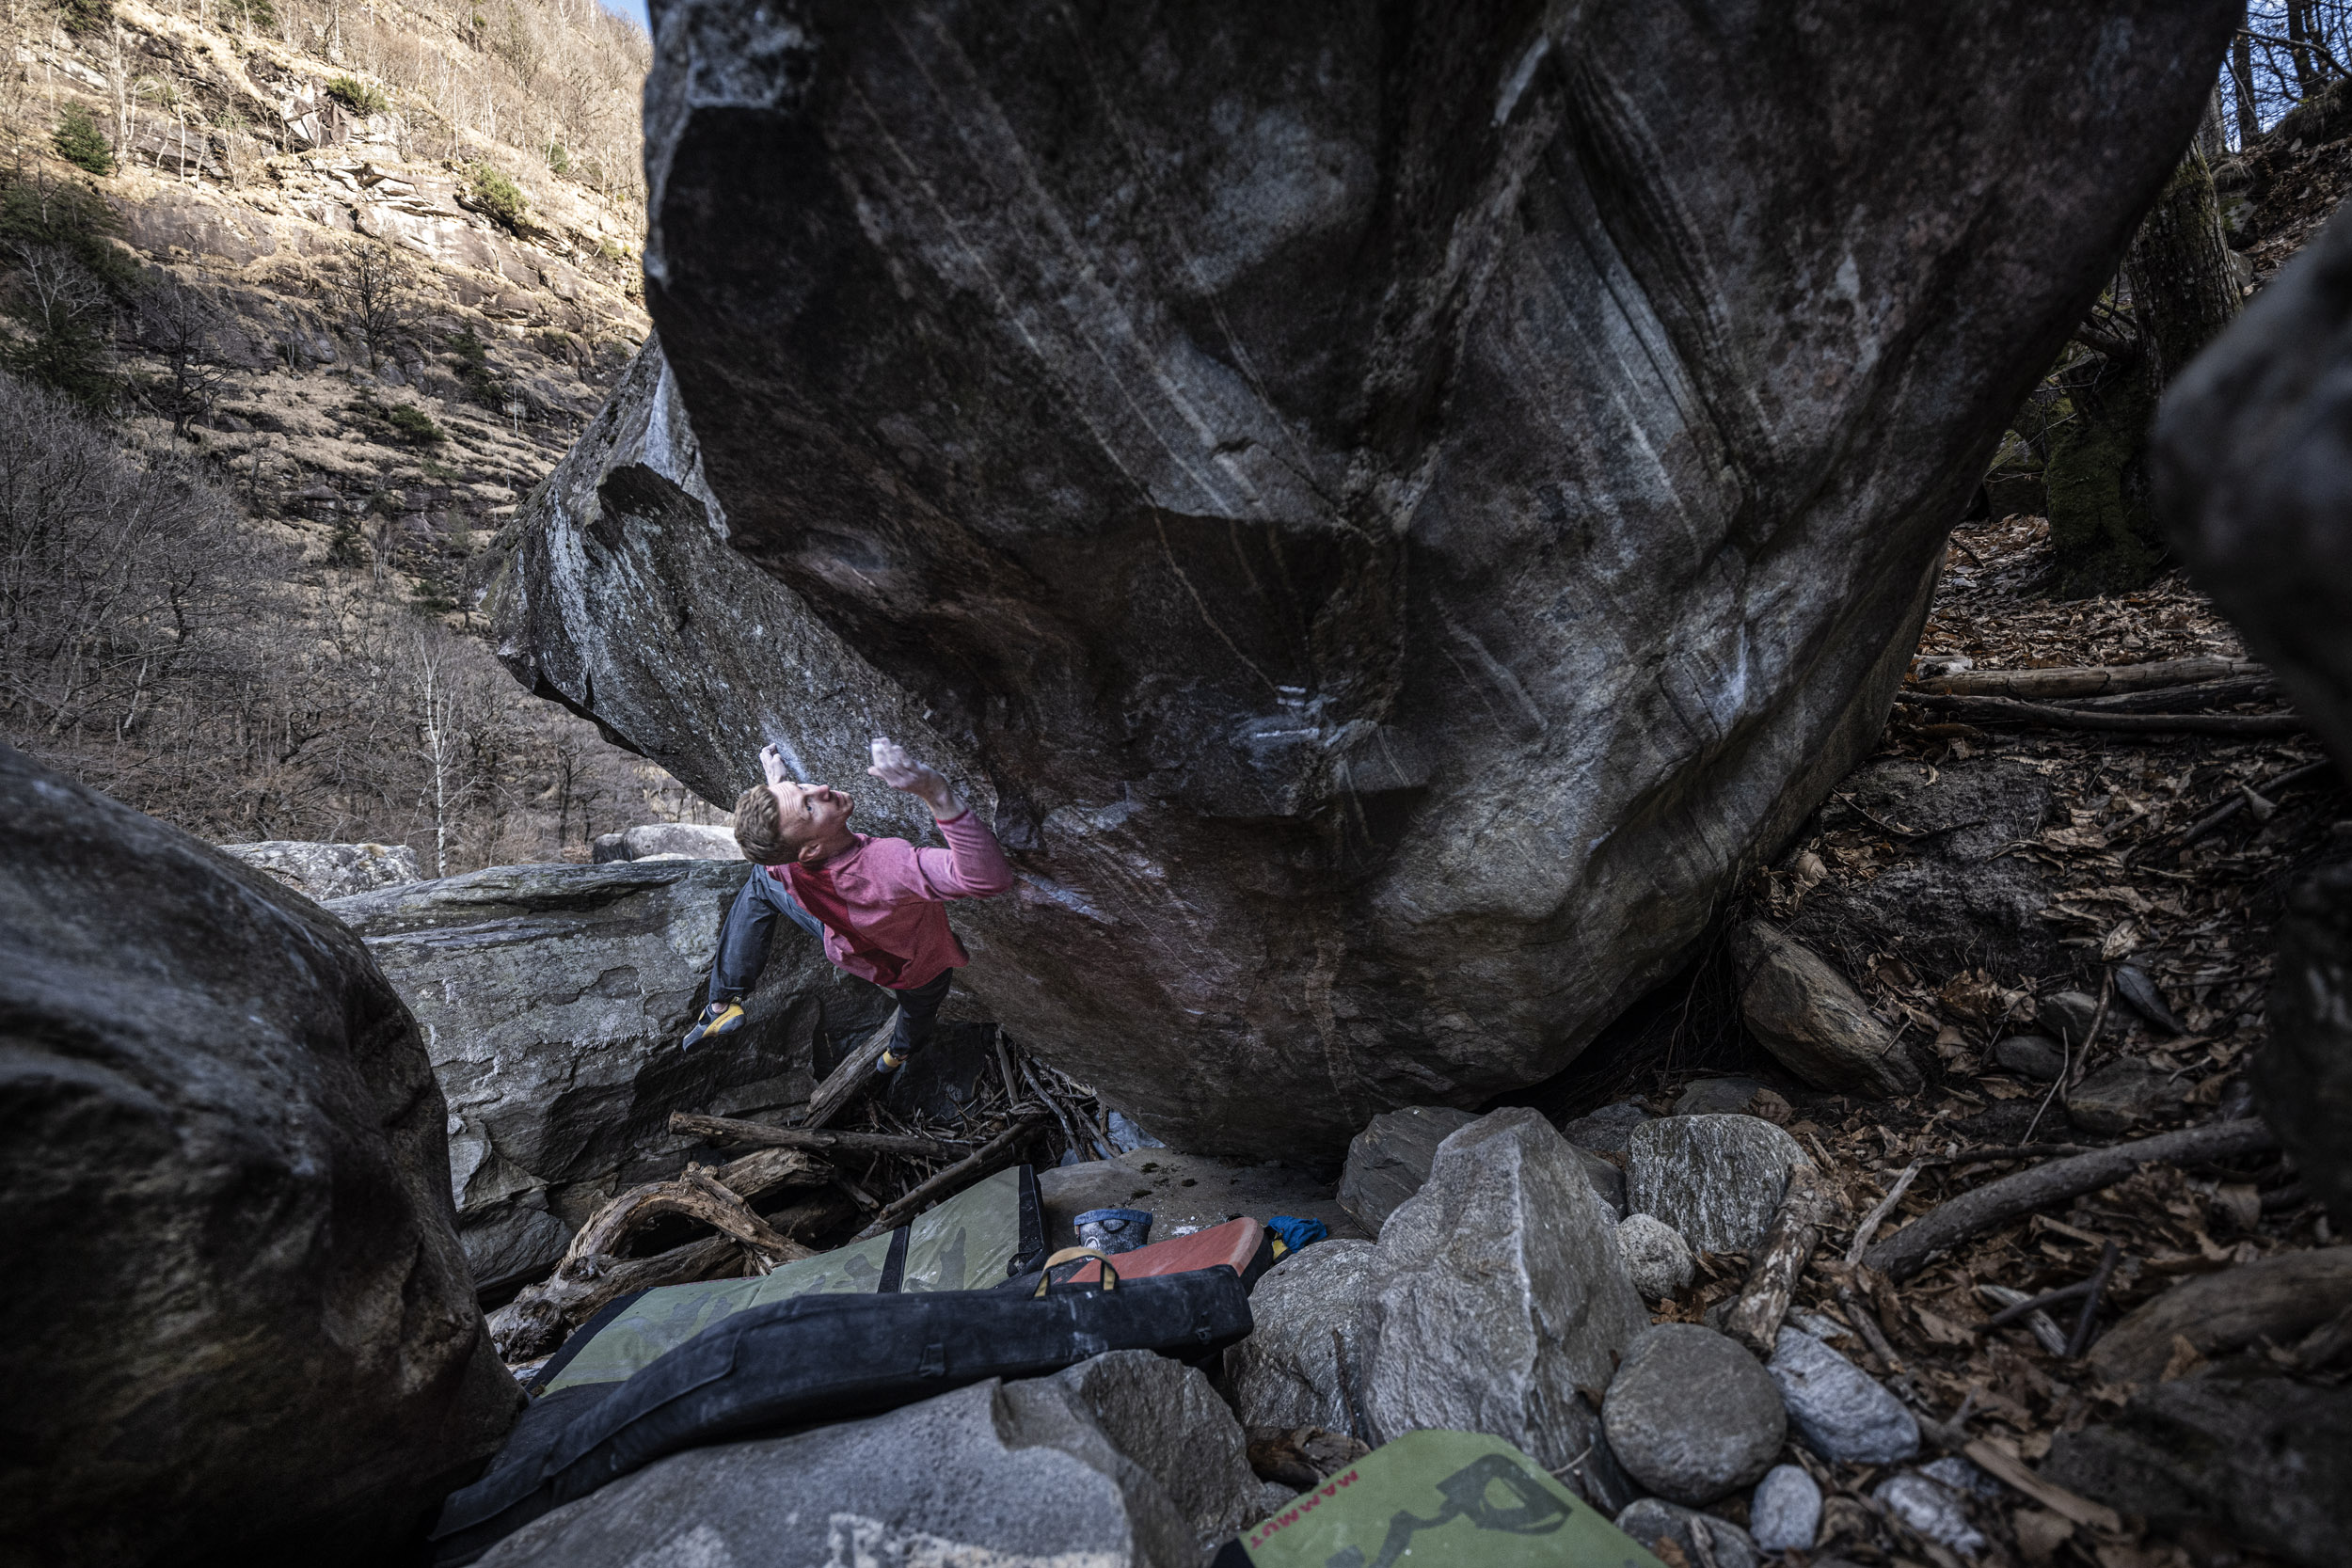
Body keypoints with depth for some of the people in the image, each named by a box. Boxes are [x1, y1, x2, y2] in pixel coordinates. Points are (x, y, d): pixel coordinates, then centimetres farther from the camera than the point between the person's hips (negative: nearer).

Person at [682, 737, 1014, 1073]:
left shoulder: (781, 866, -33)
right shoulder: (883, 867, -52)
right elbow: (990, 877, -62)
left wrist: (776, 781, 5)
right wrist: (935, 791, -69)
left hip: (842, 945, 3)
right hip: (920, 970, -2)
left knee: (762, 880, 21)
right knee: (920, 1003, 36)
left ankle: (723, 1003, 24)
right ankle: (901, 1051, 71)